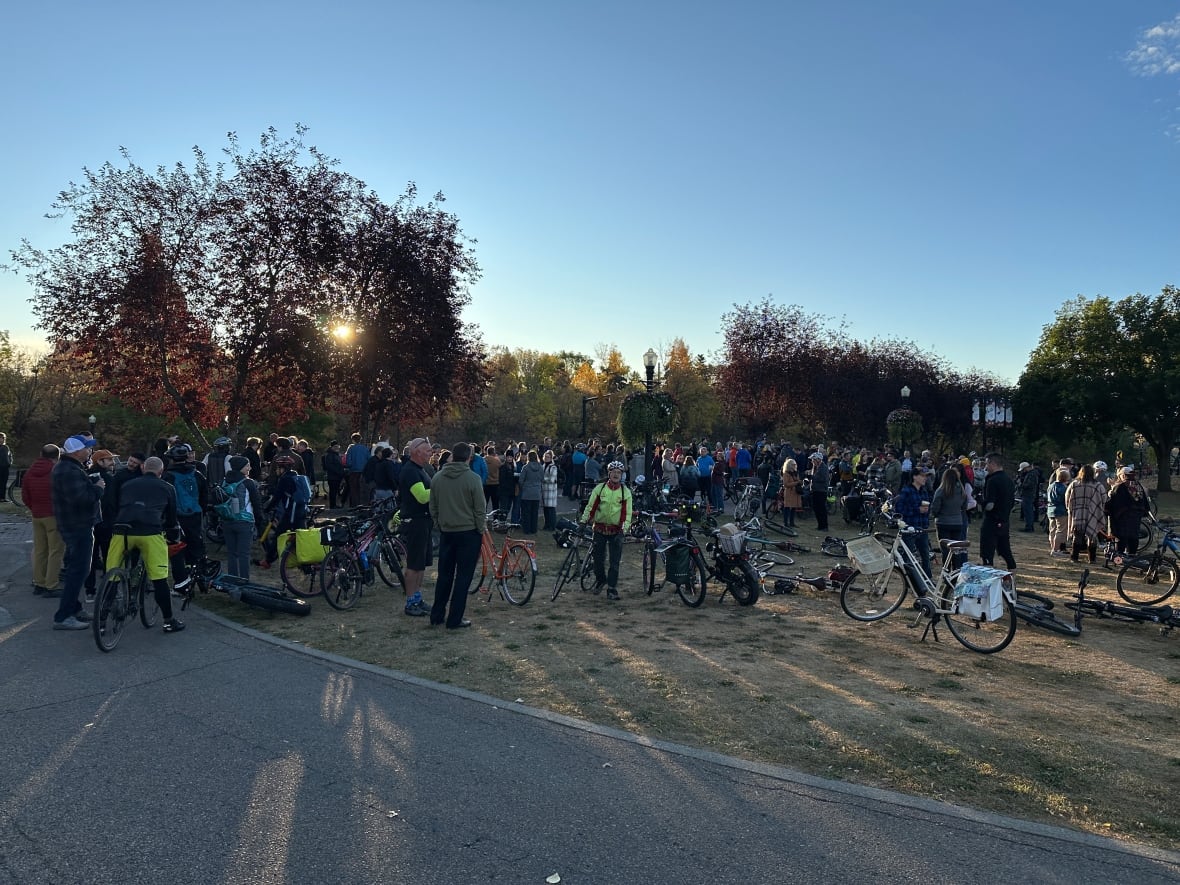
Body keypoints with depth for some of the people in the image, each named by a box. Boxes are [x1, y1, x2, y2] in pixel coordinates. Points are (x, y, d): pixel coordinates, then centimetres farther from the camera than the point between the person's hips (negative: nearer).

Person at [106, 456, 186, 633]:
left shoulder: (127, 485, 25)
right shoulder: (167, 488, 19)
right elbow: (171, 516, 23)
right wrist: (175, 537, 39)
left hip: (122, 531, 2)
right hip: (151, 533, -2)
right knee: (159, 578, 3)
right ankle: (169, 621, 9)